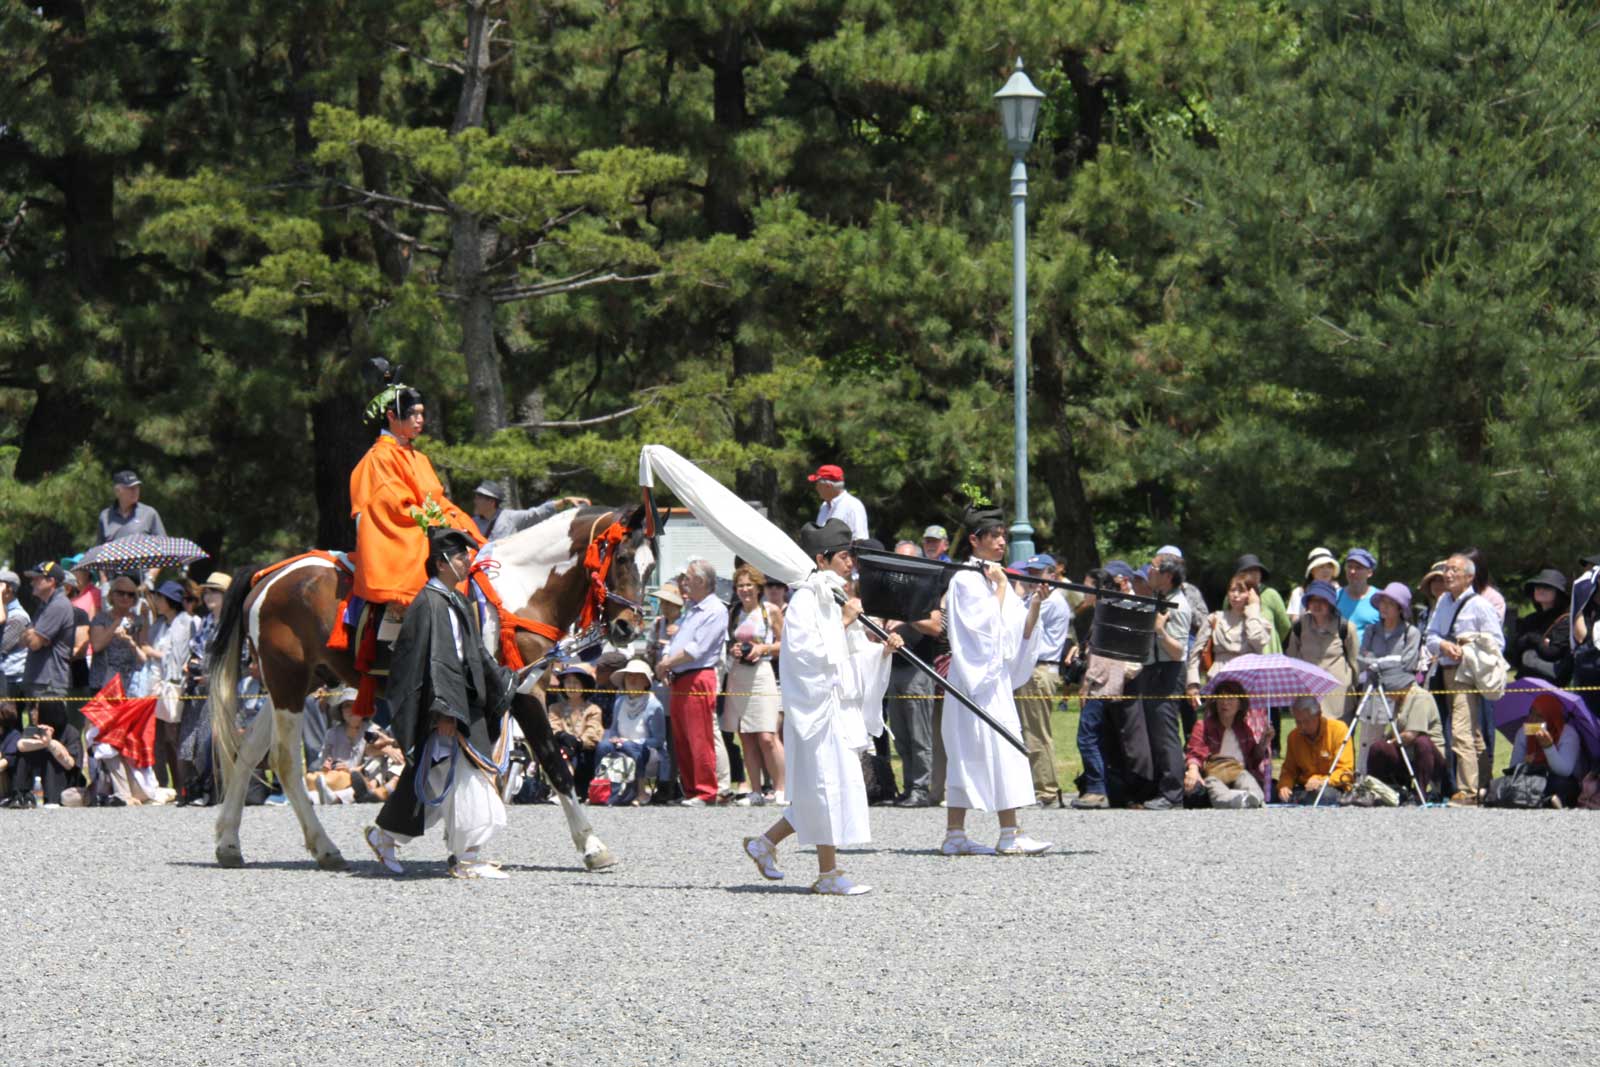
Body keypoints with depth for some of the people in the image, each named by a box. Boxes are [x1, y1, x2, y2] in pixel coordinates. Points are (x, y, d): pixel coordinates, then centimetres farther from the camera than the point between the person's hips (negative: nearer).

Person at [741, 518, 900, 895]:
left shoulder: (835, 598, 17)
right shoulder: (806, 598, -10)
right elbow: (808, 649, -21)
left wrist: (882, 650, 3)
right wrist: (843, 622, -19)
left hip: (841, 704, 9)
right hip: (817, 704, -9)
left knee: (822, 790, 11)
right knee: (831, 782, -8)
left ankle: (765, 843, 22)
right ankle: (828, 873, -3)